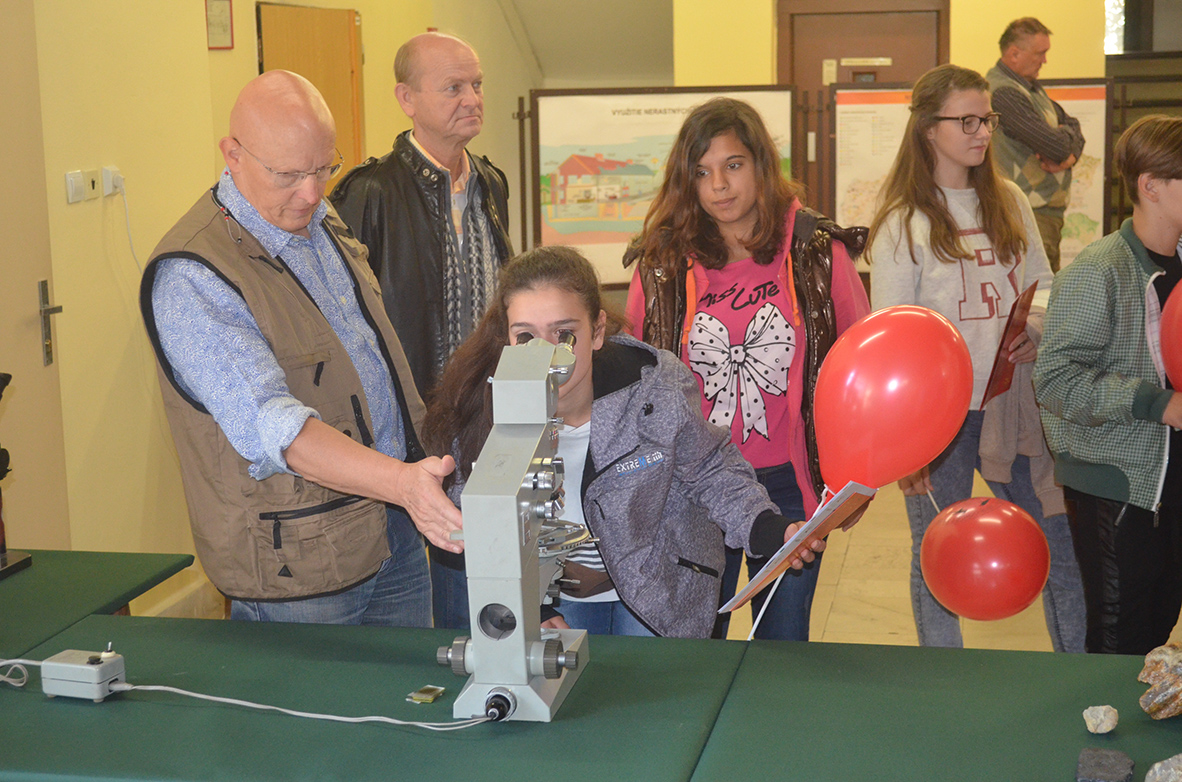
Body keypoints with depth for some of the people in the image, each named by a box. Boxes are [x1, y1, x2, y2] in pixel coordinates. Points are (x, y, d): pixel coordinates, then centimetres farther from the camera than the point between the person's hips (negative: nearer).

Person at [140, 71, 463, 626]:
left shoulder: (322, 225, 7)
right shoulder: (189, 276, -21)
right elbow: (270, 424, -31)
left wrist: (420, 470, 19)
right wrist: (402, 482, -42)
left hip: (398, 530, 8)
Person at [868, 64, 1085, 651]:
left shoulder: (1009, 201, 8)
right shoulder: (903, 221, -6)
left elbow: (1043, 283, 16)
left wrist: (1036, 326, -7)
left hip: (1010, 403, 4)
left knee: (1059, 542, 7)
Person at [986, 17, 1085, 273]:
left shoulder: (1032, 87, 17)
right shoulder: (1003, 92, -18)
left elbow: (1074, 129, 17)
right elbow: (1058, 144, -22)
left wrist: (1070, 156, -7)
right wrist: (1067, 133, 3)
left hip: (1049, 211, 10)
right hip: (1029, 214, -10)